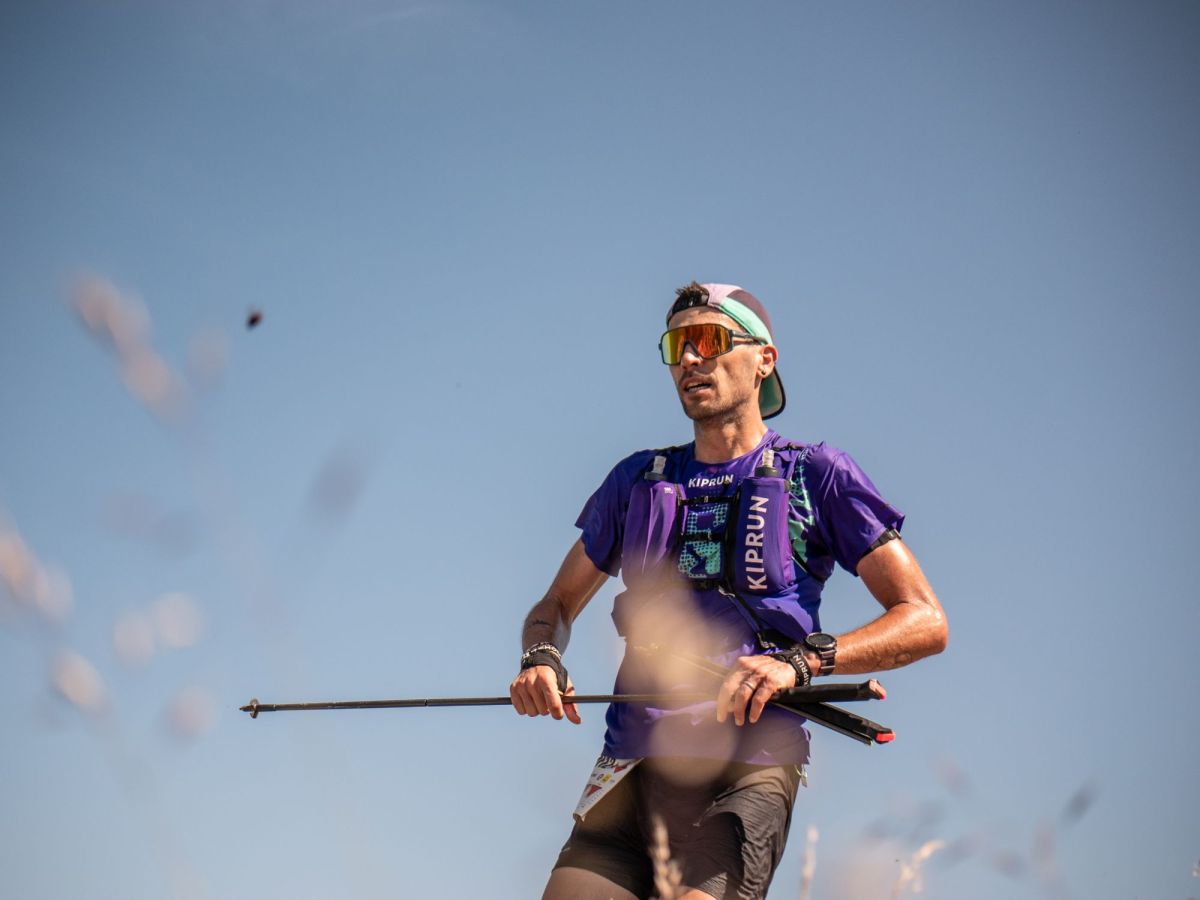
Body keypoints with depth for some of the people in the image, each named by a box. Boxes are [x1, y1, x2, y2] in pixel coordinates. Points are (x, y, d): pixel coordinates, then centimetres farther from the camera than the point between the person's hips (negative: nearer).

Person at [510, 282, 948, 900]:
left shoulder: (815, 476, 8)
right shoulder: (637, 480, 19)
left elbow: (925, 621, 1)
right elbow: (557, 605, 27)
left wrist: (801, 661, -14)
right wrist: (541, 658, 3)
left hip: (747, 771, -3)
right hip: (632, 766, 4)